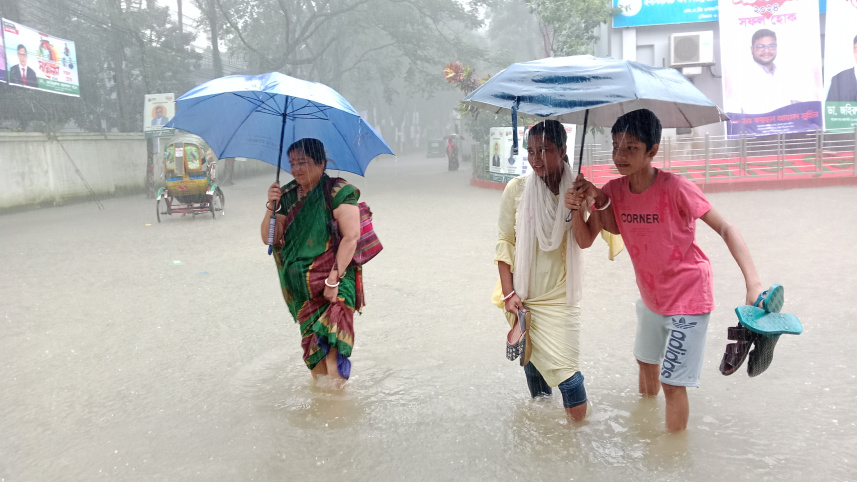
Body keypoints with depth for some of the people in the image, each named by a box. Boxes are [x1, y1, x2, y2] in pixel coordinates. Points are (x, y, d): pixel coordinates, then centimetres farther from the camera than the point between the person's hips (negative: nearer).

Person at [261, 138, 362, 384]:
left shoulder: (337, 192, -8)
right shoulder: (287, 195, 9)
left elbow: (351, 236, -15)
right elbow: (269, 239, 7)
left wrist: (334, 278, -19)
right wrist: (272, 207, -9)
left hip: (336, 283, -5)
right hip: (301, 287, 5)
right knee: (311, 344, 10)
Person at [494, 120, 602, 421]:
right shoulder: (517, 188, -6)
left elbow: (585, 241, -12)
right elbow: (505, 242, -2)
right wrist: (508, 292, -5)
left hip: (561, 297, 0)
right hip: (523, 295, 0)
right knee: (532, 362, 7)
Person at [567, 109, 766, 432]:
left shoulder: (675, 188, -26)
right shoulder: (616, 189, -9)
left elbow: (726, 229, -25)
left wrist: (753, 283, -36)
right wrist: (598, 200, -16)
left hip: (688, 297, -7)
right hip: (651, 294, 8)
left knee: (672, 381, -7)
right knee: (646, 359, 27)